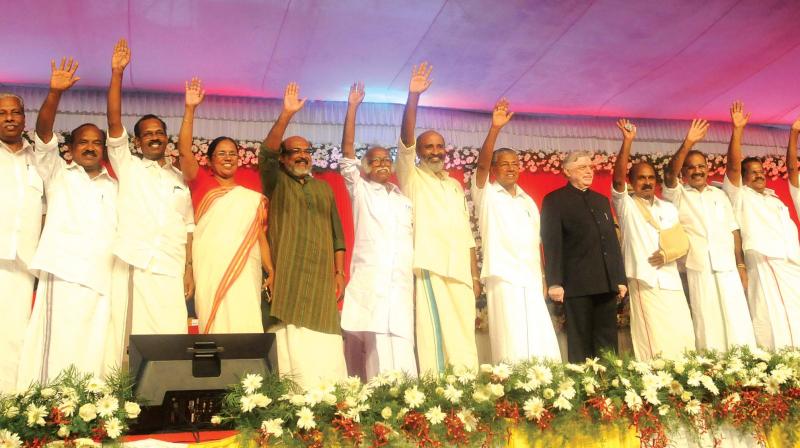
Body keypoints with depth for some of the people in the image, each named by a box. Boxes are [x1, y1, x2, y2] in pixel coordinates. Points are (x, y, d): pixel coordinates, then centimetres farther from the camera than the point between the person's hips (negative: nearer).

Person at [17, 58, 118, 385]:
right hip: (65, 276, -3)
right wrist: (55, 92, -14)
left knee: (92, 358, 1)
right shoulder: (58, 175, 15)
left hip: (104, 283, 3)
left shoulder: (114, 187, 24)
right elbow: (43, 132, 0)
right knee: (57, 356, -10)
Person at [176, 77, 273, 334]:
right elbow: (184, 151, -2)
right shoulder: (203, 186, 10)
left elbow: (261, 237, 14)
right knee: (215, 331, -4)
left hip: (245, 276, 2)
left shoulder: (254, 198, 15)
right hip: (209, 274, -1)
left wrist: (271, 272, 2)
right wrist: (190, 108, -9)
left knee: (246, 331, -4)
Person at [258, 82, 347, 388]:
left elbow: (336, 231, 16)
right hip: (287, 277, -3)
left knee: (324, 349, 0)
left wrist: (339, 271, 7)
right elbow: (266, 153, -11)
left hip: (321, 277, 3)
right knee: (292, 344, -10)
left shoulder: (323, 187, 19)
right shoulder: (276, 182, 9)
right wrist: (286, 115, -21)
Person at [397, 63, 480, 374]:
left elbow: (466, 233, 18)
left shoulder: (455, 185, 21)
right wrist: (413, 97, -22)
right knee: (432, 338, -9)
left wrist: (475, 274, 11)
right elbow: (405, 141, -11)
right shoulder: (411, 177, 6)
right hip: (429, 268, -5)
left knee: (463, 340, 4)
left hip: (460, 272, 5)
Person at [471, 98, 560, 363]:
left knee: (544, 350, 1)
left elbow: (537, 241, 19)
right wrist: (495, 128, -26)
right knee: (513, 351, -9)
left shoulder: (528, 201, 20)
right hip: (503, 281, -5)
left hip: (532, 283, 5)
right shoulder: (486, 195, 3)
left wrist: (544, 279, 12)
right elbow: (481, 165, -15)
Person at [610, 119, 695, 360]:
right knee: (656, 346, -7)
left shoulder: (668, 208, 18)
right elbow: (617, 179, -14)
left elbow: (683, 243, 16)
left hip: (672, 284, 5)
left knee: (683, 340, 2)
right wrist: (627, 142, -21)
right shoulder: (626, 205, 3)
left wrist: (668, 254, -6)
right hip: (645, 284, -5)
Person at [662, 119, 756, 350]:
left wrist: (741, 264, 7)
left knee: (737, 323, 0)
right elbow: (669, 174, -16)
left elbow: (734, 230, 14)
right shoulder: (677, 195, 5)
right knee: (707, 325, -2)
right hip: (698, 270, -3)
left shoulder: (719, 194, 16)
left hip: (727, 268, 3)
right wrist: (687, 144, -25)